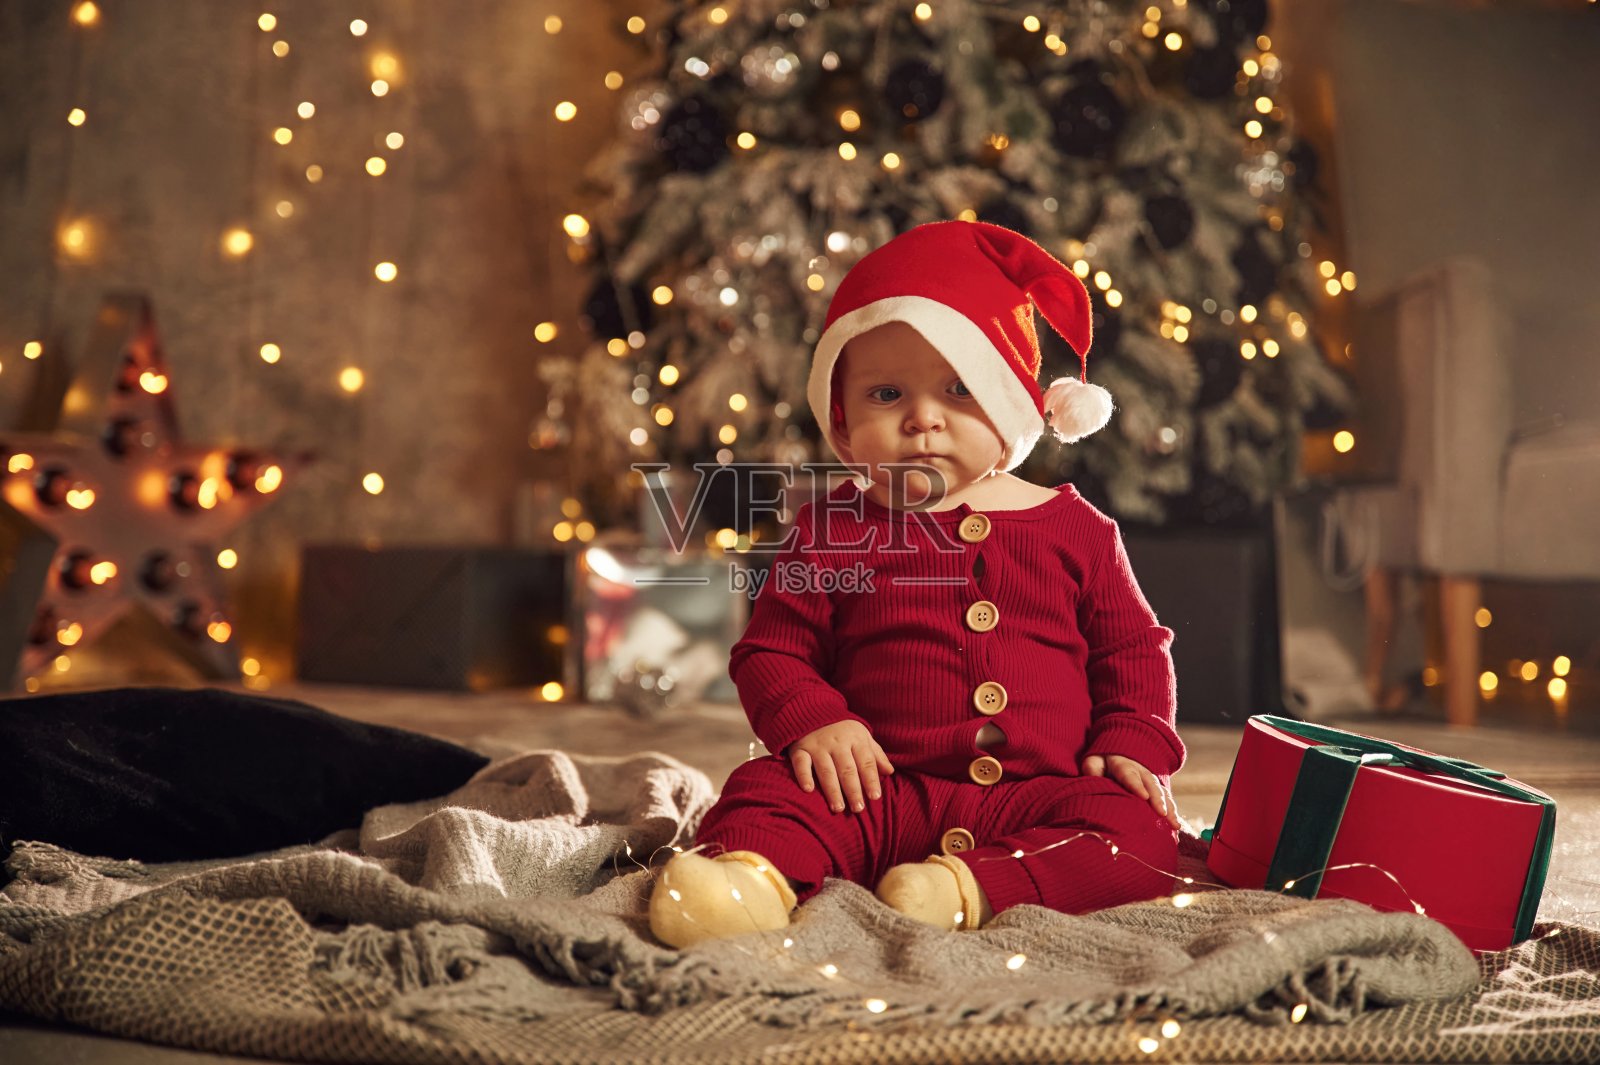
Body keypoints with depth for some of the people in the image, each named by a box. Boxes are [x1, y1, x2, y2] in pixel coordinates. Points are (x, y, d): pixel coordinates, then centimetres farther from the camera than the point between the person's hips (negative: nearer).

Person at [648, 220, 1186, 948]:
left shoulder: (1076, 531, 9)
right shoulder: (834, 531, 7)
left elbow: (1133, 649, 16)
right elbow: (769, 649, 8)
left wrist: (1133, 745, -1)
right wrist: (810, 720, -12)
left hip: (1039, 797, 1)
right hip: (882, 793, 0)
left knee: (1139, 830, -26)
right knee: (769, 790, -24)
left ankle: (969, 890, -41)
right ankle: (752, 879, -51)